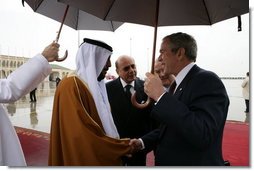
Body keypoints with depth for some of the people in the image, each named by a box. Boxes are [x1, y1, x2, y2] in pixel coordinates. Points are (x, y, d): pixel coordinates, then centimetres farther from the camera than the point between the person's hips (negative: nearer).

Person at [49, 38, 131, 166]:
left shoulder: (95, 85, 8)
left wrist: (119, 145, 3)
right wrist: (124, 146, -18)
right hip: (83, 159, -8)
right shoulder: (72, 86, -21)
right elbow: (82, 136, -27)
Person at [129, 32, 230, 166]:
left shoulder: (207, 81, -20)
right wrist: (143, 142, 3)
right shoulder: (177, 84, 6)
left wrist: (160, 96, -29)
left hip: (195, 163, -8)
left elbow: (202, 135, -33)